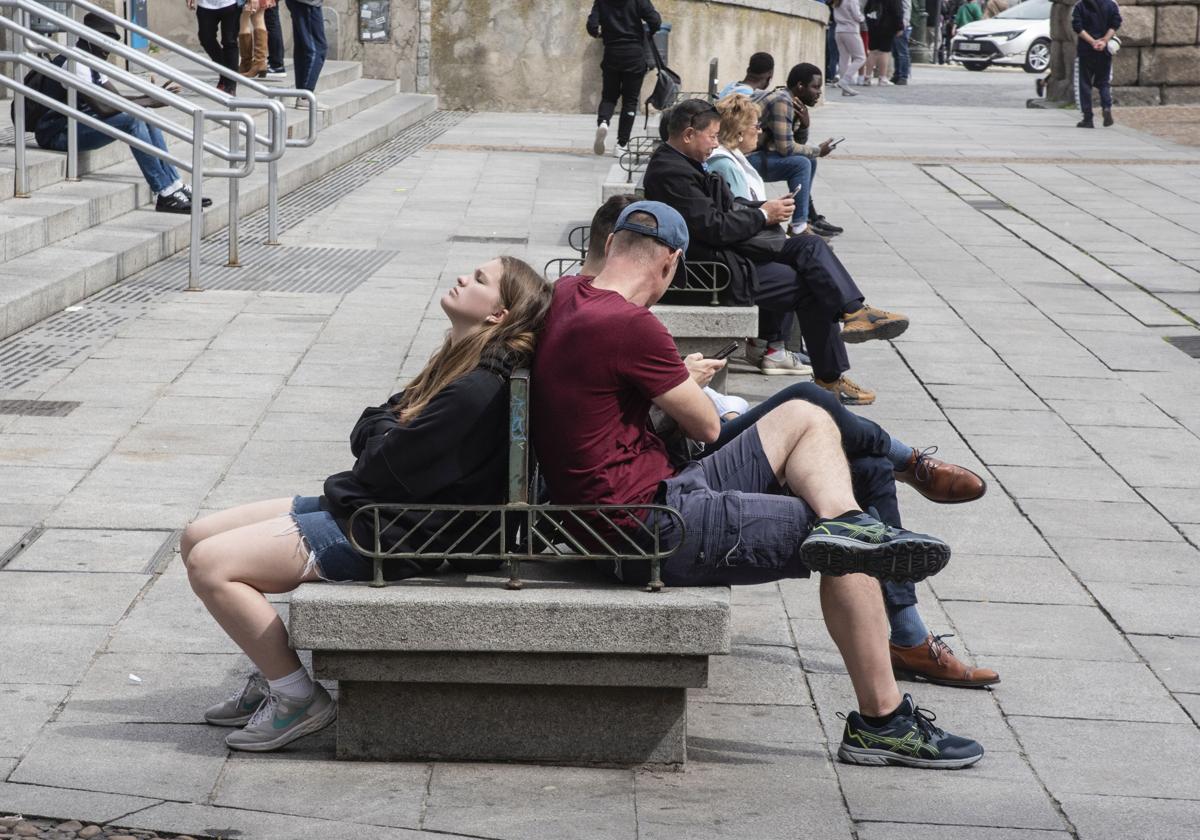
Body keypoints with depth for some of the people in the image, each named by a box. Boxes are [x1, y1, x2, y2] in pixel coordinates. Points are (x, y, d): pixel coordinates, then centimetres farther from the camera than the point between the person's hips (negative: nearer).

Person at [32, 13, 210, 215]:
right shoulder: (74, 64, -19)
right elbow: (103, 107, -26)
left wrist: (151, 98, -9)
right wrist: (148, 102, -21)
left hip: (78, 124, 10)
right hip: (58, 133, -10)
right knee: (131, 120, -24)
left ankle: (174, 186, -3)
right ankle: (164, 194, -23)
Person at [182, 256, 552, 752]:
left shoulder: (479, 390, -20)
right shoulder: (460, 366, 12)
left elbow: (386, 464, -21)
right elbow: (365, 436, 14)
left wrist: (382, 431, -1)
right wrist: (386, 425, -7)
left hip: (381, 537, -11)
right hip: (351, 506, 11)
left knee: (210, 565, -17)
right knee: (197, 539, 9)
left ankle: (298, 699, -6)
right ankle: (275, 676, 14)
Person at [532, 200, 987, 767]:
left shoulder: (564, 296, 8)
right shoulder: (629, 326, -20)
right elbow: (706, 426, -5)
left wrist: (676, 376, 37)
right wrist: (692, 381, 17)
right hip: (655, 532, -10)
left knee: (805, 419, 11)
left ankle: (846, 525, -15)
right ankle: (882, 722, 0)